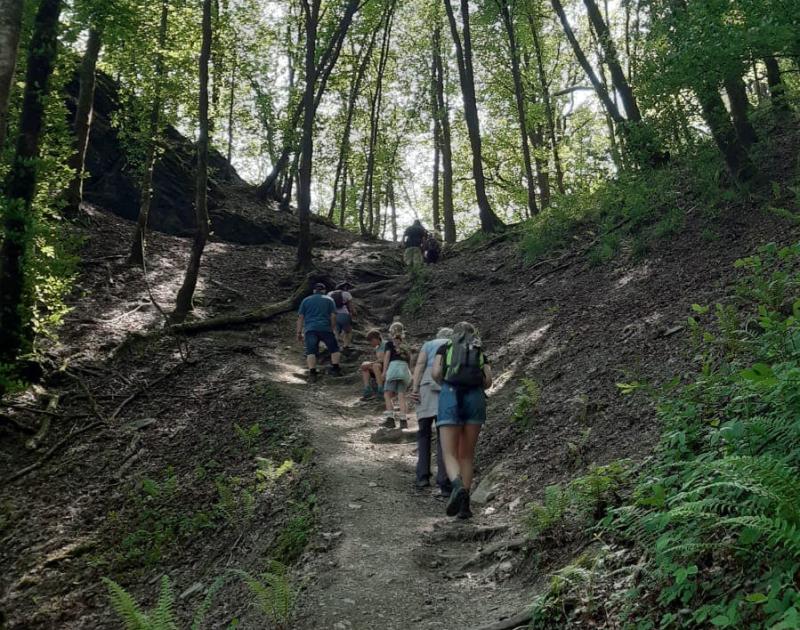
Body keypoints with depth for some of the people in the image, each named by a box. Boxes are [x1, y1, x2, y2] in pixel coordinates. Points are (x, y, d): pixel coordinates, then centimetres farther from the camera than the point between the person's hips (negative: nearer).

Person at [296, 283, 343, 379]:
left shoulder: (306, 300, 17)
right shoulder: (329, 300, 13)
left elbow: (300, 317, 11)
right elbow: (333, 316, 4)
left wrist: (299, 333, 12)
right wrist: (332, 329, 13)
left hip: (310, 329, 1)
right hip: (325, 328, -1)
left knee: (311, 351, -1)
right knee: (334, 348, 15)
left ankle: (312, 372, -13)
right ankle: (335, 368, 14)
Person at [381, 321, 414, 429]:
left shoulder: (389, 344, 9)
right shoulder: (406, 346, 23)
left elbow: (387, 357, -1)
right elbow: (409, 361, 21)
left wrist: (384, 372, -3)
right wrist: (409, 374, 27)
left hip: (394, 366, -5)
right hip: (405, 369, 5)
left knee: (387, 395, -2)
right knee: (402, 396, 5)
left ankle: (390, 419, -14)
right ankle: (403, 421, -3)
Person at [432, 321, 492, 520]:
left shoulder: (445, 348, 22)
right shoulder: (480, 353, 26)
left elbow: (435, 373, 4)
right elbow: (488, 382, 9)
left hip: (451, 397, -2)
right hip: (476, 398, 2)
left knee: (450, 455, -3)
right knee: (467, 455, 13)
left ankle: (458, 487, -33)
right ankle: (464, 504, 4)